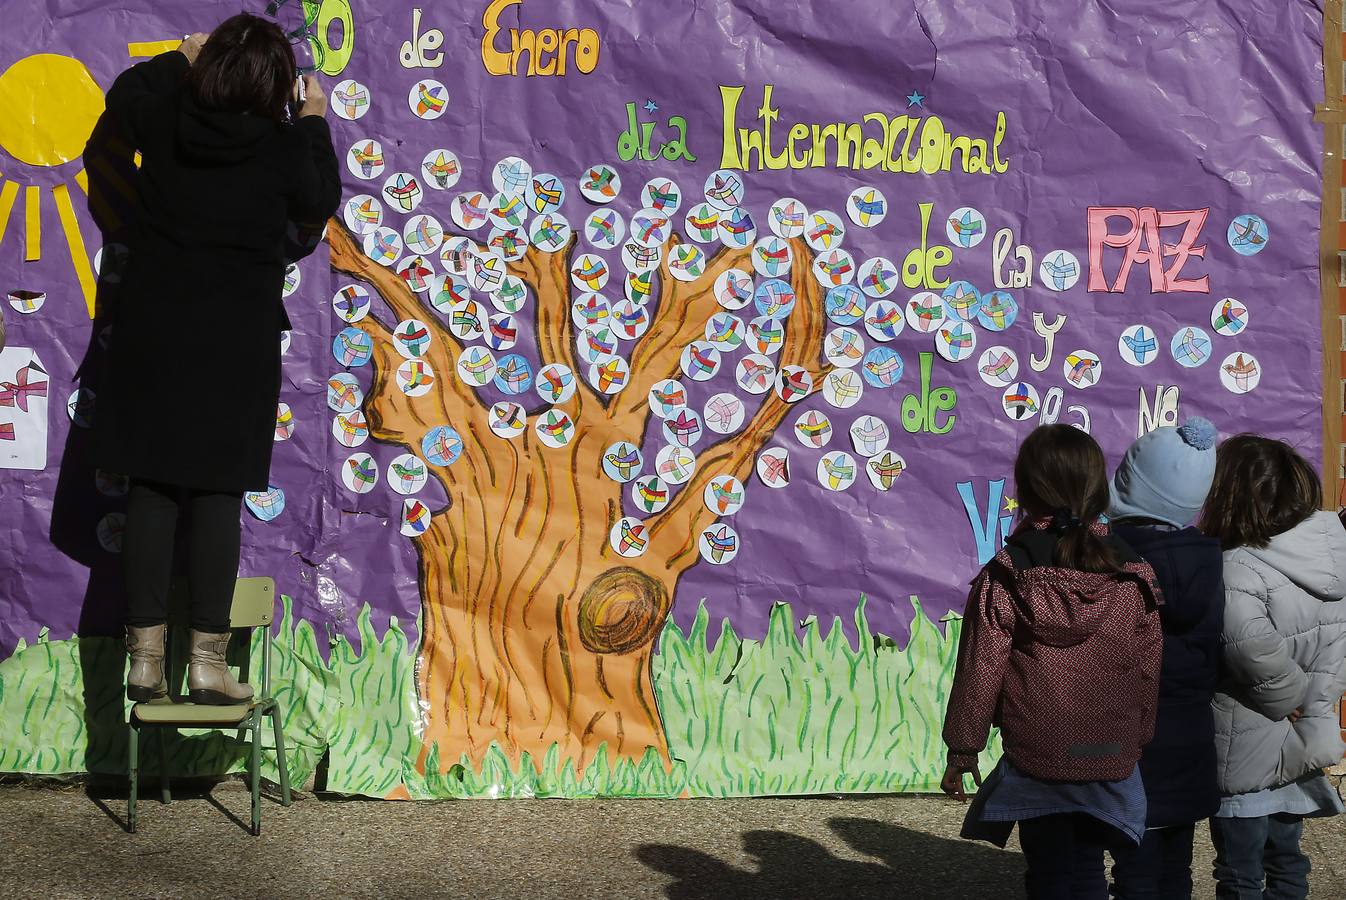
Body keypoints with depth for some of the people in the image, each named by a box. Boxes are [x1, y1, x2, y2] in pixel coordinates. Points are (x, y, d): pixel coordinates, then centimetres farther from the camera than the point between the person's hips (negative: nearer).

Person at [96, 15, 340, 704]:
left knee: (151, 490, 6)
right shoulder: (282, 147, -10)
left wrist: (181, 59, 35)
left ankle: (145, 656, 7)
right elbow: (321, 203, 10)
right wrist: (314, 122, 21)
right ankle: (208, 659, 1)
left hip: (152, 333, 3)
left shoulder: (164, 123, -3)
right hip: (237, 343, -2)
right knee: (217, 495, 1)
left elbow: (124, 93, 21)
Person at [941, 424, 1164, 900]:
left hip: (1036, 758, -3)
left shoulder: (1004, 577, -11)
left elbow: (979, 669, -8)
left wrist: (962, 749, 2)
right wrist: (1136, 742, 18)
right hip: (1111, 760, 3)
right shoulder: (1133, 574, -2)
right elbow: (1148, 670, 4)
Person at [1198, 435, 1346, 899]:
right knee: (1286, 861, 22)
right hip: (1298, 752, 7)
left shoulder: (1238, 571, -26)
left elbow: (1254, 649, -37)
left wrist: (1291, 697, -19)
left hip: (1246, 756, -7)